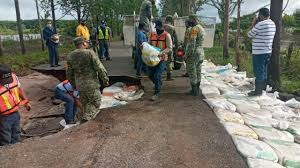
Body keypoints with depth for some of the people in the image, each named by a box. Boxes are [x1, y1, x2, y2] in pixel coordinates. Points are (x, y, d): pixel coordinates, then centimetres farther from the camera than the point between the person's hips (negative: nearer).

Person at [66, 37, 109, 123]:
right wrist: (105, 79, -2)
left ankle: (85, 121, 28)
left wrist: (74, 85, 23)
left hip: (79, 85, 6)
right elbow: (99, 68, -14)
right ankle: (86, 119, -6)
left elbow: (69, 74, 11)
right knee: (95, 103, 8)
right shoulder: (90, 53, -13)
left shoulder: (70, 56, 5)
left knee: (85, 104, 20)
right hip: (91, 84, -6)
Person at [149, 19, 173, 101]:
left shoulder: (167, 35, -7)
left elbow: (169, 48, -11)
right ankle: (159, 84, 43)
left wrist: (160, 53, -25)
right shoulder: (152, 34, 8)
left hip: (162, 59, -5)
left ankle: (156, 93, 3)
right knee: (151, 75, 12)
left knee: (157, 75, -11)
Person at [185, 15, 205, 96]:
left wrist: (187, 55, -18)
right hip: (200, 53, 9)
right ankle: (197, 90, 20)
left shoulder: (194, 29, -15)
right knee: (197, 72, 13)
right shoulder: (201, 28, 16)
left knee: (192, 73, -2)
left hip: (193, 53, -9)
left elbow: (192, 43, -21)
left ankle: (194, 91, 3)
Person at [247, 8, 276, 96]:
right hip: (268, 51, 9)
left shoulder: (260, 24, -17)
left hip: (259, 53, -9)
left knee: (258, 72, -1)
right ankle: (262, 88, 25)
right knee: (264, 71, 16)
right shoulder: (273, 24, 10)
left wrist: (253, 24, 3)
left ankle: (258, 91, 6)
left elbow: (250, 35, -7)